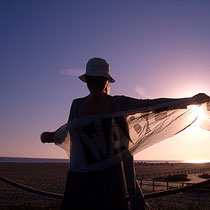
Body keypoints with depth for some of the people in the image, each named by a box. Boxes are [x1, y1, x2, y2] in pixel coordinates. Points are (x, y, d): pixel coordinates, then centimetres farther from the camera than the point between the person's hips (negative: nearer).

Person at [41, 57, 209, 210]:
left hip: (111, 176, -2)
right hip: (80, 178, 2)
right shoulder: (77, 105, 9)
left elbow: (154, 104, 2)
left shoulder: (118, 103, 1)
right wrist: (53, 136, 10)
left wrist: (191, 100, 0)